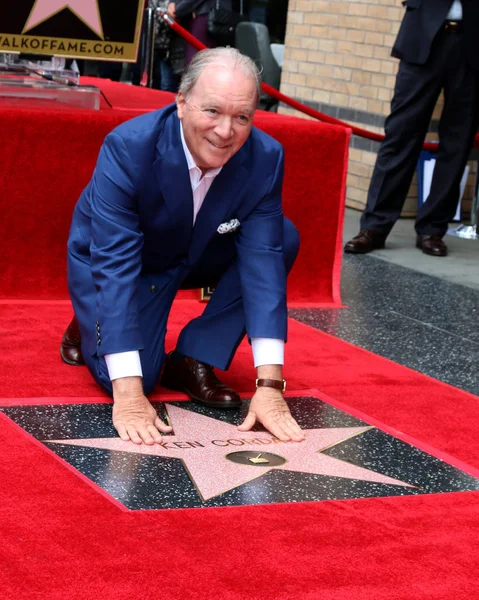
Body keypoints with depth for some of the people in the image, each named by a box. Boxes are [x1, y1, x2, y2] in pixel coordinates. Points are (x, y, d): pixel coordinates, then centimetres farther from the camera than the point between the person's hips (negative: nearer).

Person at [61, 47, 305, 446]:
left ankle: (193, 360, -7)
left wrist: (269, 384, -34)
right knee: (134, 378, -25)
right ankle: (91, 326, 12)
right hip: (110, 258, -4)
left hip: (198, 253, 4)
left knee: (283, 238, -20)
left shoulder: (266, 159, -24)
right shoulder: (128, 148, -34)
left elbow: (264, 259, -25)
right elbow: (115, 265, -38)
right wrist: (128, 395, -45)